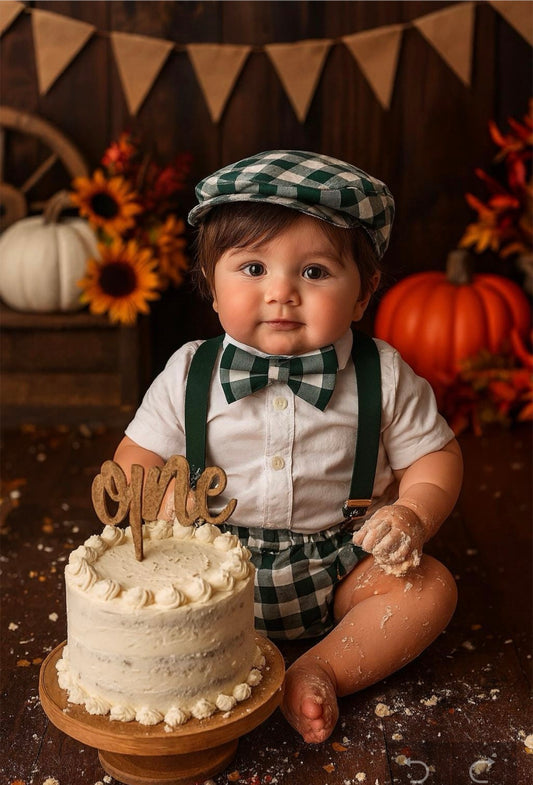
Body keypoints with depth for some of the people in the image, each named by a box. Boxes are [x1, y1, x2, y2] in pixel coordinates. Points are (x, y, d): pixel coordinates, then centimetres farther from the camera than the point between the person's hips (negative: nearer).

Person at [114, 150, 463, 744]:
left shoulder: (383, 377, -7)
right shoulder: (190, 373, -5)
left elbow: (434, 456, 1)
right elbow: (137, 457, 2)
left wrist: (411, 516, -19)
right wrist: (163, 505, -19)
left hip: (338, 564, 0)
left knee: (432, 587, -18)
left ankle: (321, 671, -21)